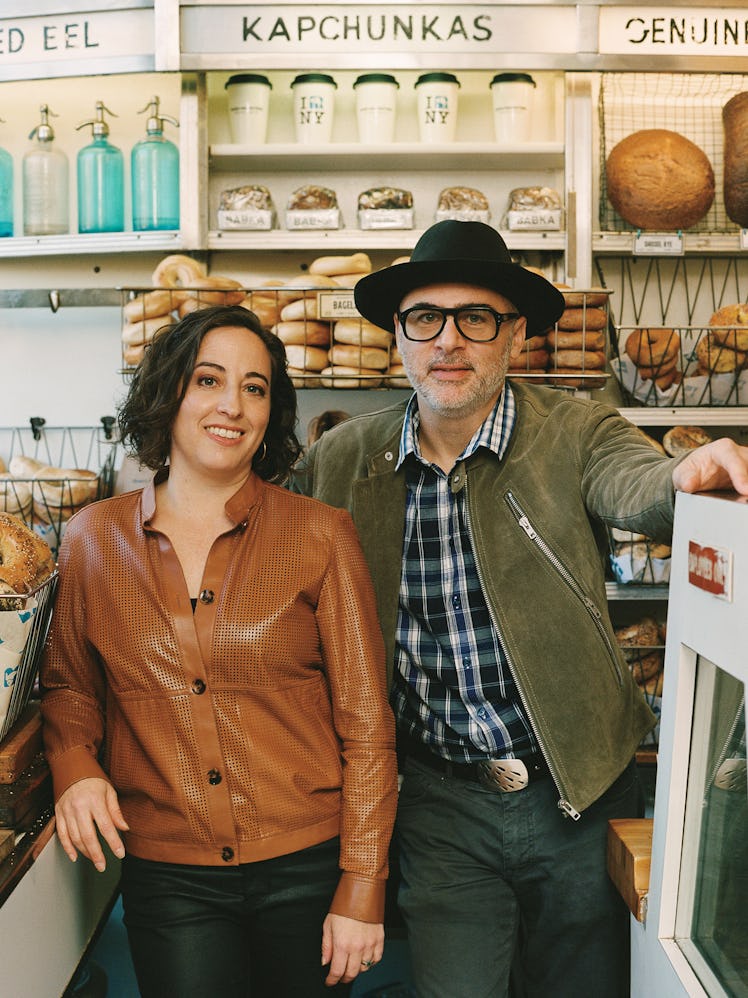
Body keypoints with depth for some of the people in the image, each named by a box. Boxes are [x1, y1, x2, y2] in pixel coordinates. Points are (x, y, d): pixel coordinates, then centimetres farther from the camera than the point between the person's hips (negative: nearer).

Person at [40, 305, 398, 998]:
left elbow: (366, 725, -6)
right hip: (165, 875, 1)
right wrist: (75, 764, -7)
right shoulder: (93, 538, 0)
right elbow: (69, 684, 14)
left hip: (307, 864, -1)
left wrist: (363, 890, -7)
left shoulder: (321, 536, -7)